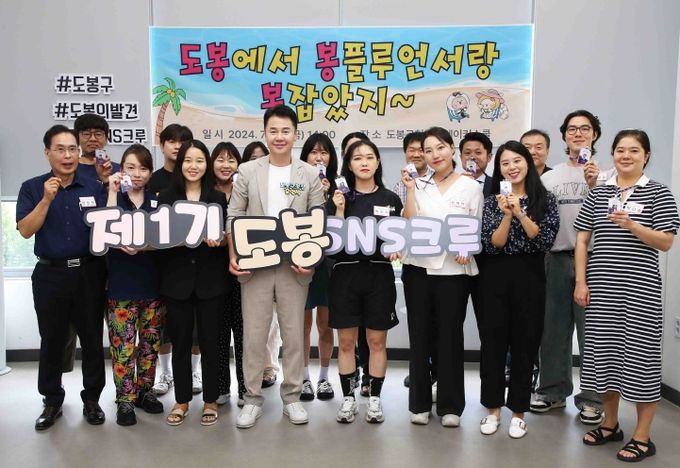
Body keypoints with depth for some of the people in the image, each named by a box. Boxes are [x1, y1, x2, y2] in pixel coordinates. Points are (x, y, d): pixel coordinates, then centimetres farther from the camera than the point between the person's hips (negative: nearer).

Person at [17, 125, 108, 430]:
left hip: (89, 273, 1)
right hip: (50, 275, 0)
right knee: (52, 340, 9)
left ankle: (91, 399, 22)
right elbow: (25, 230, -7)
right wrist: (47, 199, -17)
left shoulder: (95, 187, 4)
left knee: (92, 338, 7)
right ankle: (52, 401, 25)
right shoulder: (32, 188, 3)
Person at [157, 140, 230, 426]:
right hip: (177, 279, 1)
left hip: (210, 279, 0)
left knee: (209, 341, 5)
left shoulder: (218, 198, 5)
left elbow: (229, 237, 3)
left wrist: (218, 240, -18)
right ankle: (182, 400, 23)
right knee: (180, 342, 8)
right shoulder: (167, 197, 5)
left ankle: (210, 401, 20)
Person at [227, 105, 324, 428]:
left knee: (294, 334, 8)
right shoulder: (247, 171, 4)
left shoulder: (309, 175, 3)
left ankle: (291, 397, 23)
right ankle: (253, 398, 20)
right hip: (254, 264, 0)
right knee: (253, 335, 5)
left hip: (294, 265, 0)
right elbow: (234, 217, 4)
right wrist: (234, 256, -7)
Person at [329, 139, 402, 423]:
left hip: (379, 274, 0)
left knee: (377, 340, 7)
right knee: (346, 341, 6)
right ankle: (348, 398, 20)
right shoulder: (340, 198, 3)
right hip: (345, 274, 0)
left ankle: (375, 398, 21)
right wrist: (339, 210, -14)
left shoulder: (391, 199, 5)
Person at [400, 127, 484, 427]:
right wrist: (410, 190, -8)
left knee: (450, 337, 4)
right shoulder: (419, 185, 7)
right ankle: (420, 403, 19)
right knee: (419, 336, 7)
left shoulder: (471, 187, 3)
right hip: (418, 268, 2)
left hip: (454, 270, -1)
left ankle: (450, 405, 17)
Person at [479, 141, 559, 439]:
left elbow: (546, 241, -9)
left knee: (525, 343, 5)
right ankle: (493, 408, 18)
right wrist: (507, 214, -19)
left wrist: (520, 213, -18)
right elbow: (492, 244, -6)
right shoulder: (493, 201, 4)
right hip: (496, 275, 1)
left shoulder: (545, 199, 3)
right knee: (493, 341, 4)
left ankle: (518, 411, 19)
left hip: (530, 275, -1)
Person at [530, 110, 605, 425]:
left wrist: (593, 185, -19)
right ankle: (554, 390, 23)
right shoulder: (549, 177, 13)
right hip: (557, 259, 3)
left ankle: (592, 398, 14)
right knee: (553, 328, 9)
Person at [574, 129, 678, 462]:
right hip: (601, 285, 3)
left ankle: (642, 437, 14)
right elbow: (582, 239, 7)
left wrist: (631, 225, -21)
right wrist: (581, 282, 0)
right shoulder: (598, 193, 9)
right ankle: (610, 425, 27)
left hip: (639, 287, -3)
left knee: (640, 353, 1)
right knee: (604, 350, 10)